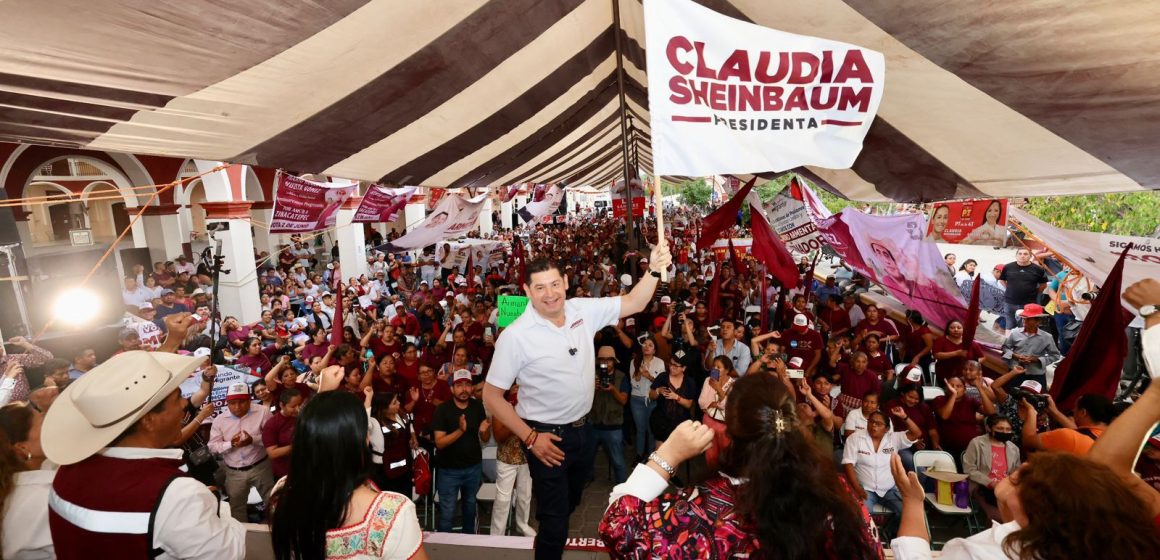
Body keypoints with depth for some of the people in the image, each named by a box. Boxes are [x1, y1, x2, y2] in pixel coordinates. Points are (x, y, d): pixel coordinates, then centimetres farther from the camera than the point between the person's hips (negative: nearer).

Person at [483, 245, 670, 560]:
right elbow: (492, 395, -15)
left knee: (571, 502, 29)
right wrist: (529, 437, -17)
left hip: (581, 428, 6)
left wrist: (654, 270, -22)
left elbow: (634, 304, -4)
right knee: (555, 522, 5)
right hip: (547, 437, -6)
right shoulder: (515, 336, -21)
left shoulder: (583, 310, -7)